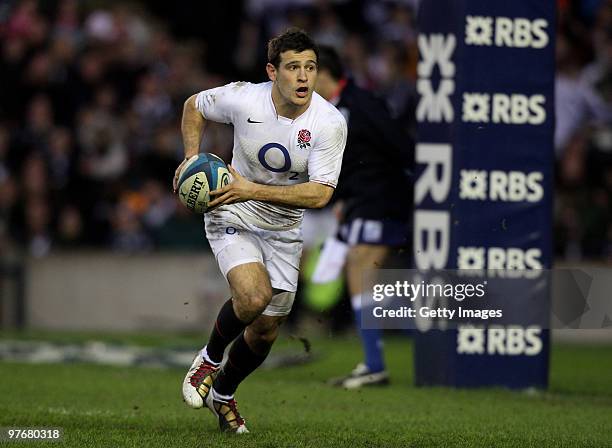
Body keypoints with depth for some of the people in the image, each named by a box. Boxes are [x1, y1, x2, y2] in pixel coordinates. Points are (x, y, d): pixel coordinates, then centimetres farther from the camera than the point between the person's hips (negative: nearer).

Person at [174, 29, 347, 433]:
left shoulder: (330, 123, -20)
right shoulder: (243, 99, -18)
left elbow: (320, 194, -24)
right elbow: (194, 106, 4)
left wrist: (251, 190, -32)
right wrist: (192, 157, -9)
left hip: (284, 231, 3)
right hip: (233, 218, -2)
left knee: (266, 330, 8)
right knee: (254, 296, -29)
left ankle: (223, 393, 37)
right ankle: (210, 358, 1)